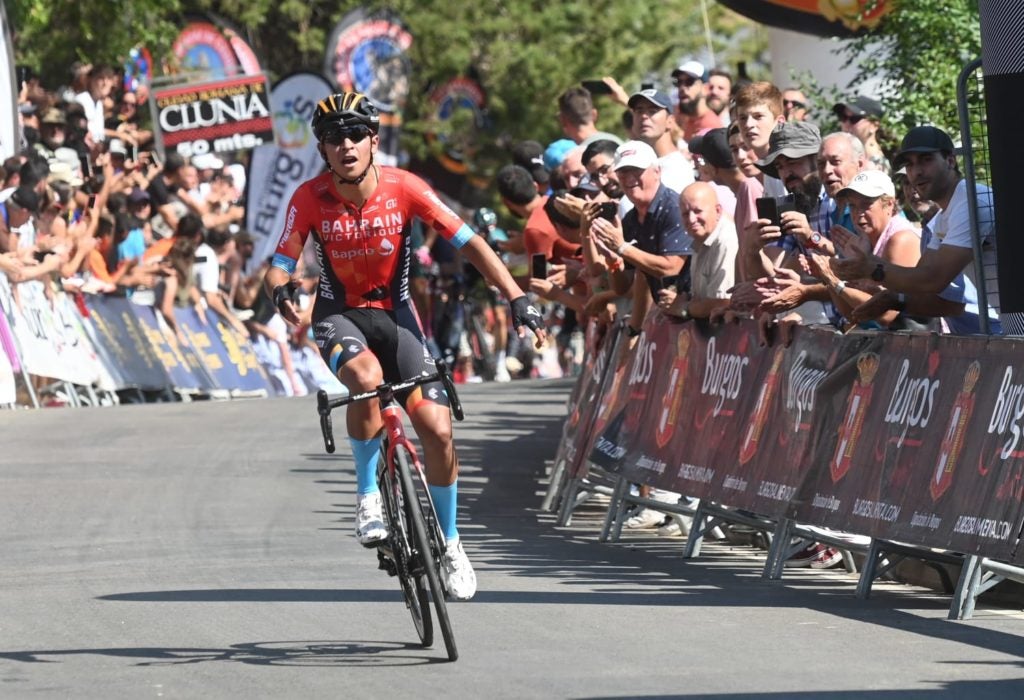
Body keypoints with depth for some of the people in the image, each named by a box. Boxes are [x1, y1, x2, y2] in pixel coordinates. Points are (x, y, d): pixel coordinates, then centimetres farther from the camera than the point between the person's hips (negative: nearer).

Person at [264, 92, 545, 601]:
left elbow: (469, 244, -13)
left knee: (437, 428, -10)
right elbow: (279, 266, -9)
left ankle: (449, 542, 14)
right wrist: (281, 292, -34)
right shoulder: (310, 199, -15)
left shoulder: (403, 188, -16)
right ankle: (367, 492, -14)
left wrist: (516, 298, -22)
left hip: (394, 314, 2)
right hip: (340, 316, -1)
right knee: (367, 378, -37)